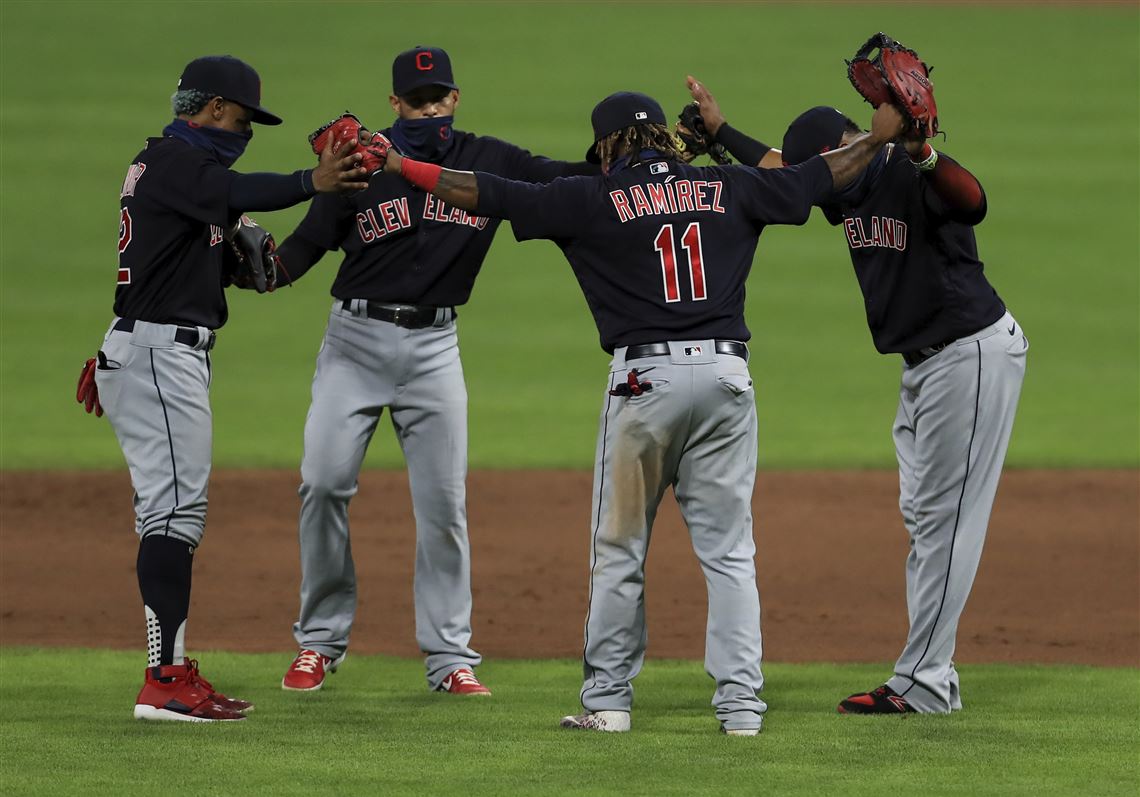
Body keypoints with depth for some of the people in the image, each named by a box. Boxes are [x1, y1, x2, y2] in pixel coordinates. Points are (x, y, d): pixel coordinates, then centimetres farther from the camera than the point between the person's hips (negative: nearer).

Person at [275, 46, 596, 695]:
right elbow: (307, 245, -7)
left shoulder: (489, 162, 3)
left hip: (434, 347, 1)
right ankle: (322, 640, 5)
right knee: (324, 483, -9)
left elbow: (580, 179, 0)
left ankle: (451, 656, 6)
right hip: (356, 340, -1)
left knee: (444, 500, 0)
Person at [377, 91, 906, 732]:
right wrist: (878, 138, 36)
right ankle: (741, 701, -1)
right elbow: (819, 177, 20)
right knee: (729, 551, 5)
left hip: (645, 376, -3)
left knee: (619, 551, 7)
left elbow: (483, 193, 1)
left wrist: (397, 165, 9)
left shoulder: (595, 199, 3)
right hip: (727, 373, 3)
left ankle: (609, 699, 8)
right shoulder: (727, 189, 11)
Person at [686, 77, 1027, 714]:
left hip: (975, 353, -10)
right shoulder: (844, 191, 7)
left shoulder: (911, 177, -21)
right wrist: (720, 129, 25)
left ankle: (922, 684, -11)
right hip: (922, 363, 10)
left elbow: (973, 203, -43)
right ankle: (932, 678, 16)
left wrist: (924, 155, -59)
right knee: (921, 517, 12)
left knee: (945, 517, -10)